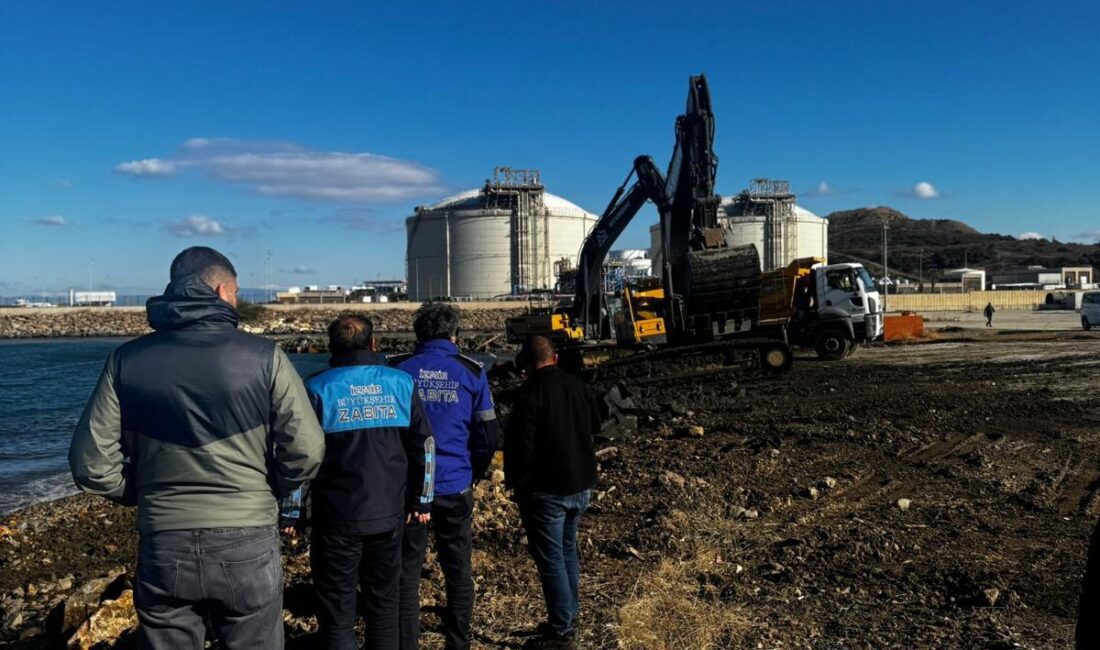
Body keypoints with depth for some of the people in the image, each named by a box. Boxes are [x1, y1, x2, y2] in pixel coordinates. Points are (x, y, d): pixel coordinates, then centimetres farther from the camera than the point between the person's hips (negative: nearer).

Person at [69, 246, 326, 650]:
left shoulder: (127, 360, -1)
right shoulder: (263, 356, -8)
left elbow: (91, 463, -3)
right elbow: (306, 451, -11)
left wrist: (146, 495, 14)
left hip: (163, 549, 2)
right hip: (247, 545, -2)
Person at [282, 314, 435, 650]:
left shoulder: (318, 388, -7)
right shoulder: (401, 383, 2)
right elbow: (425, 445, 5)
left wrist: (290, 511, 0)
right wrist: (421, 501, 14)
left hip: (338, 517, -3)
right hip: (389, 513, 3)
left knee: (337, 612, 8)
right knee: (384, 603, 17)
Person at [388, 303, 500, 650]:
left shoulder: (396, 368, -1)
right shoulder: (471, 371, -1)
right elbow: (488, 436, 1)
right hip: (455, 487, 1)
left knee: (407, 571, 8)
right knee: (458, 570, 14)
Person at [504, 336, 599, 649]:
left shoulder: (530, 393, -19)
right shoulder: (579, 386, 3)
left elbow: (521, 444, -19)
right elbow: (595, 426, 17)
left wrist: (515, 482, -6)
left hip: (545, 489, -7)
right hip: (581, 484, 7)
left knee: (550, 558, 1)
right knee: (568, 550, 20)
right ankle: (568, 617, 30)